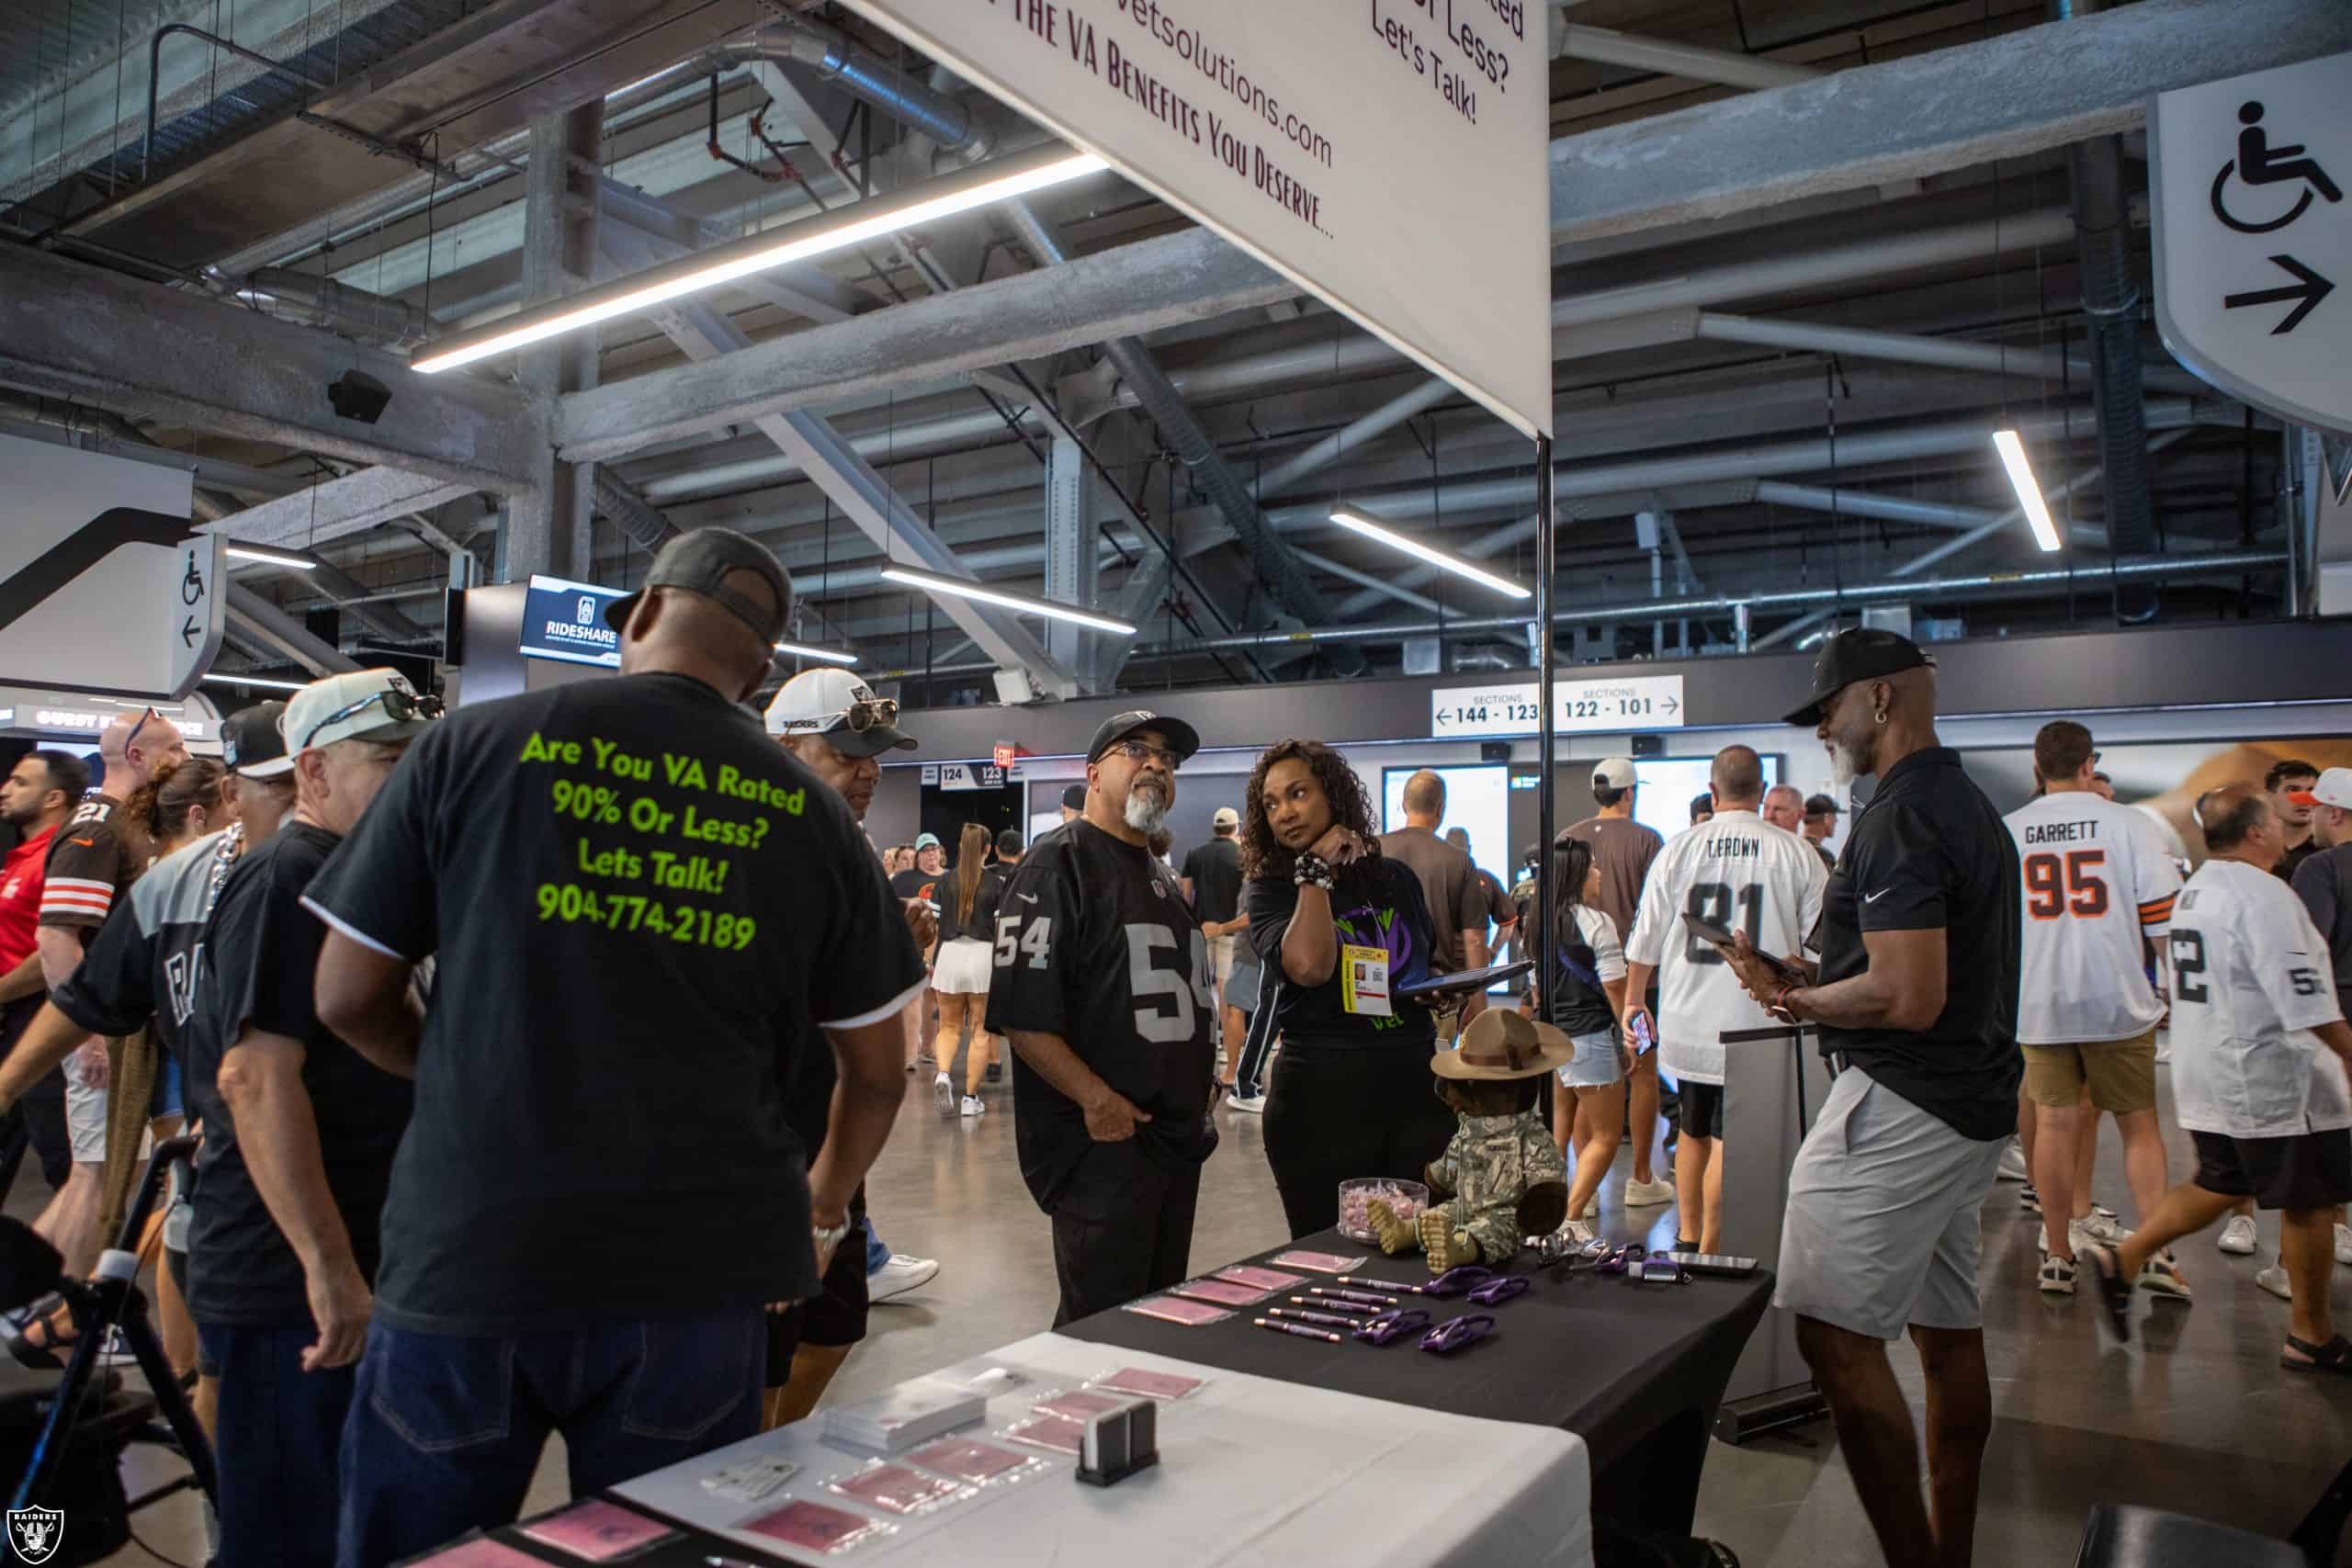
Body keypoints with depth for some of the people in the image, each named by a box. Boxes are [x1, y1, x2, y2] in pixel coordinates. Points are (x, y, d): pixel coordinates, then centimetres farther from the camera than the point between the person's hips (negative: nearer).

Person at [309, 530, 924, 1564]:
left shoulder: (474, 745, -2)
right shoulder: (810, 811, 1)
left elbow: (348, 997, 3)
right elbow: (877, 1068, 6)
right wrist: (822, 1212, 24)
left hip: (468, 1254, -1)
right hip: (696, 1269, 1)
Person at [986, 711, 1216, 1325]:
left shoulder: (1163, 878, 18)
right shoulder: (1059, 863, -9)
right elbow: (1018, 1009, -19)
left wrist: (1197, 1104, 16)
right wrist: (1097, 1099, -22)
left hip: (1178, 1138, 9)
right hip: (1101, 1139, -9)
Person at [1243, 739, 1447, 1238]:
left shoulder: (1396, 878, 10)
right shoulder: (1268, 890, -2)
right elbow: (1309, 966, -23)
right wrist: (1315, 870, -12)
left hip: (1418, 1089, 3)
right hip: (1323, 1099, -3)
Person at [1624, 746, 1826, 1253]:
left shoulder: (1679, 849, 0)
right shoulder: (1795, 853, -5)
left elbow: (1646, 936, 5)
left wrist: (1634, 997, 18)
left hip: (1687, 1022, 3)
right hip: (1757, 1025, -3)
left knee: (1693, 1130, 18)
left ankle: (1686, 1241, 28)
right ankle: (1709, 1252, 5)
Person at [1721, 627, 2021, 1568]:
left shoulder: (1898, 819, -18)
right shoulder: (1971, 805, 15)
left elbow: (1908, 999, -25)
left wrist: (1792, 999, -9)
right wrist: (1813, 984, 14)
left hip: (1900, 1109, -11)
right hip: (1972, 1105, 11)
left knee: (1836, 1338, -8)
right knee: (1948, 1330, 16)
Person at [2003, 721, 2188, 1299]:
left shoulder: (2003, 833, 1)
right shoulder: (2126, 822, -5)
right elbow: (2163, 914, -5)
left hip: (2039, 1004, 2)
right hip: (2116, 998, -1)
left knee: (2054, 1123, 8)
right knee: (2139, 1123, 11)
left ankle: (2057, 1256, 13)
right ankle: (2157, 1253, 7)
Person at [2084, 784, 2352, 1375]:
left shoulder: (2193, 890, 10)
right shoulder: (2264, 896, -19)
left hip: (2208, 1077, 9)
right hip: (2272, 1081, -9)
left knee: (2219, 1185, 19)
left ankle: (2123, 1259, 12)